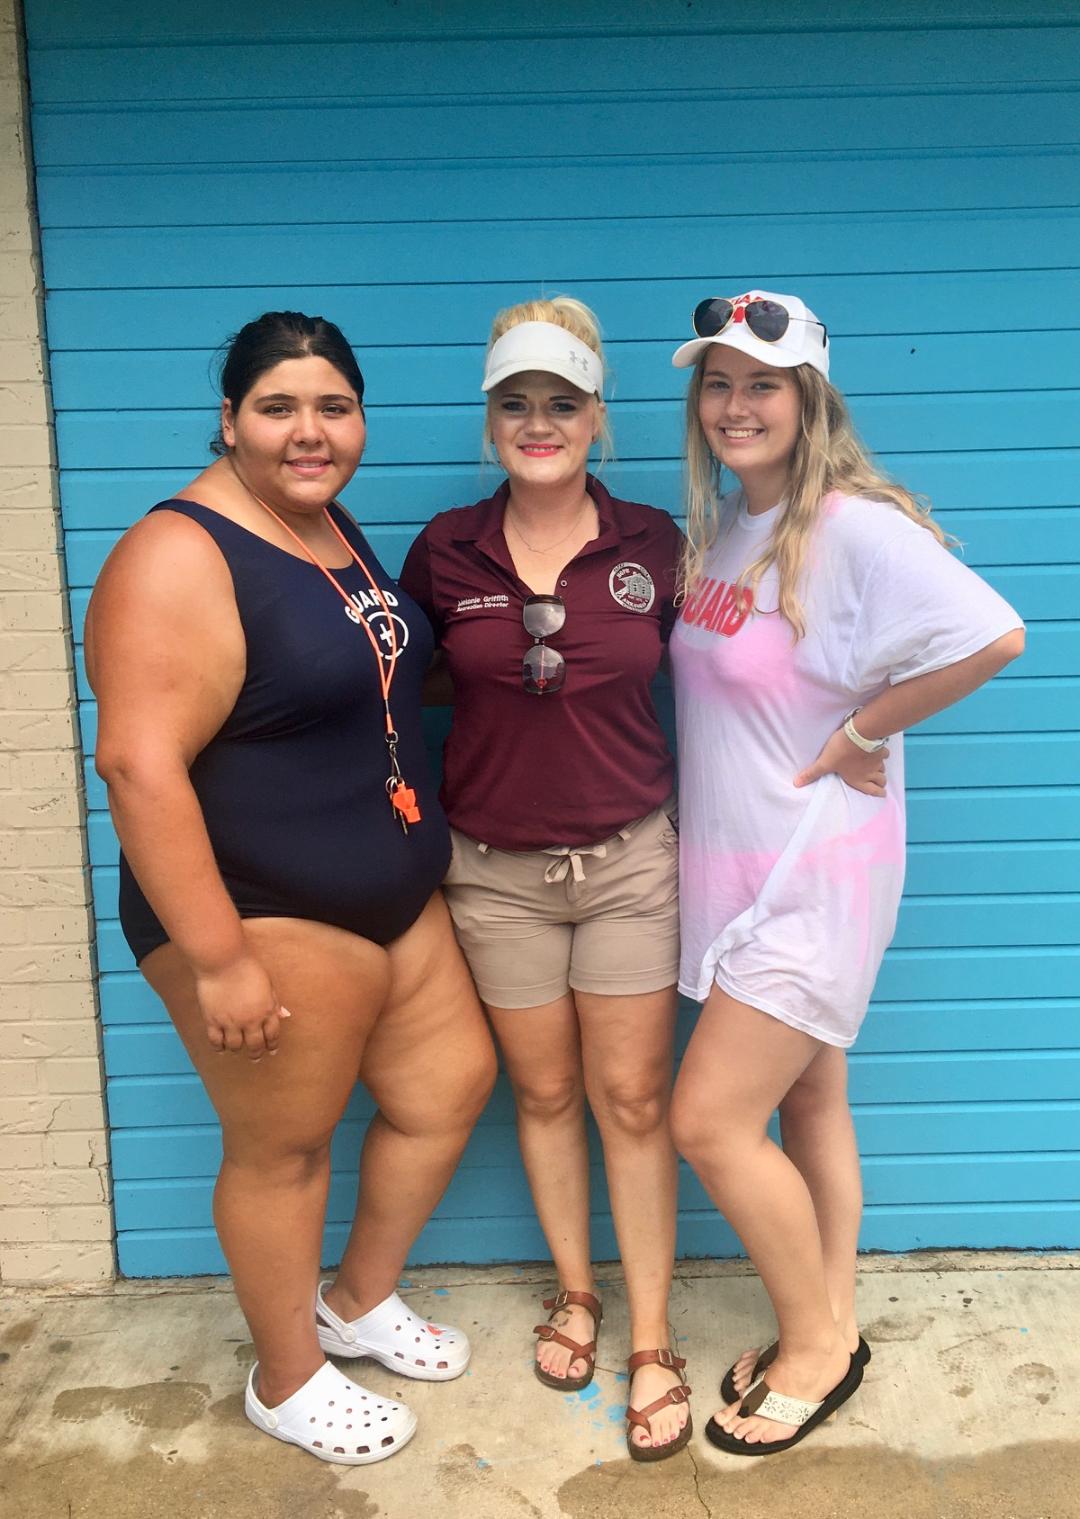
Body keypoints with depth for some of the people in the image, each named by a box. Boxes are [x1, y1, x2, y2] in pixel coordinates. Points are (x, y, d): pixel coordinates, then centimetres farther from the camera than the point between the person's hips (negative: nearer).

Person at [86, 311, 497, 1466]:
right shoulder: (181, 557, -20)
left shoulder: (333, 527, 8)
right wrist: (216, 956, -26)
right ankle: (287, 1381, 34)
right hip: (269, 920, -9)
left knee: (451, 1085, 18)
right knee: (283, 1147, 8)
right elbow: (140, 764, -26)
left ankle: (361, 1301, 41)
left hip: (394, 895, 9)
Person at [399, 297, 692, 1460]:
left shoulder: (651, 544, -4)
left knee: (633, 1099, 7)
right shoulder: (445, 552, -4)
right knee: (543, 1091, 15)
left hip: (629, 860, 0)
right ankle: (574, 1291, 38)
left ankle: (652, 1342, 24)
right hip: (497, 872, 1)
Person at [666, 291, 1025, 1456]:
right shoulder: (717, 529, 7)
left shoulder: (855, 529, -18)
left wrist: (859, 734, -18)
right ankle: (829, 1328, 35)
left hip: (812, 871, -8)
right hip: (737, 866, 8)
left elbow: (993, 635, -27)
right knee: (808, 1106, 18)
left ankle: (816, 1343, 20)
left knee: (708, 1120, -4)